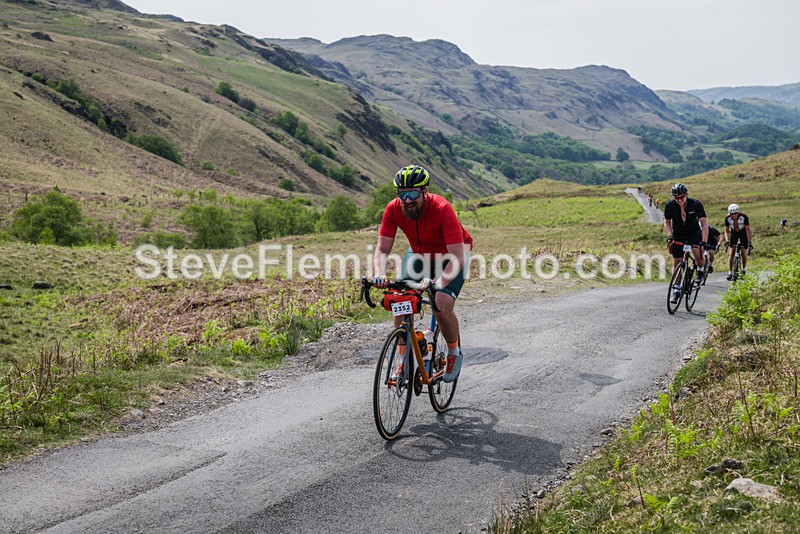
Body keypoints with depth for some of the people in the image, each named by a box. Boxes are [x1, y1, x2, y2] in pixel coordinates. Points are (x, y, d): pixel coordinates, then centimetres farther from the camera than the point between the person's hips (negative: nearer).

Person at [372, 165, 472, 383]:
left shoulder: (442, 209, -37)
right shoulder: (393, 209, -25)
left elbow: (458, 257, -40)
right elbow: (382, 250, -23)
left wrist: (439, 283, -55)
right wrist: (379, 275, -43)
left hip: (450, 255, -4)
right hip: (419, 253, 4)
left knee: (442, 307, -22)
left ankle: (454, 354, 7)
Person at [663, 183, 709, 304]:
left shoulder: (696, 204, -24)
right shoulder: (669, 206, -18)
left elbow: (704, 222, -26)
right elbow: (667, 222, -3)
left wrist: (704, 241, -37)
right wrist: (670, 236, -20)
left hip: (694, 233, -2)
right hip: (678, 235, 2)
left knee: (698, 252, -29)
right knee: (676, 262, -2)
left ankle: (700, 271, 3)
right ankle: (676, 290, 10)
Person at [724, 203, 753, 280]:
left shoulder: (743, 217, -30)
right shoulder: (727, 218, -23)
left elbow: (748, 229, -26)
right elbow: (726, 230, -12)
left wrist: (750, 242, -31)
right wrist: (727, 240, -27)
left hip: (743, 232, -2)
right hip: (734, 233, 2)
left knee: (744, 253, -3)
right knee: (731, 253, -10)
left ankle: (743, 269, 22)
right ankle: (730, 273, -11)